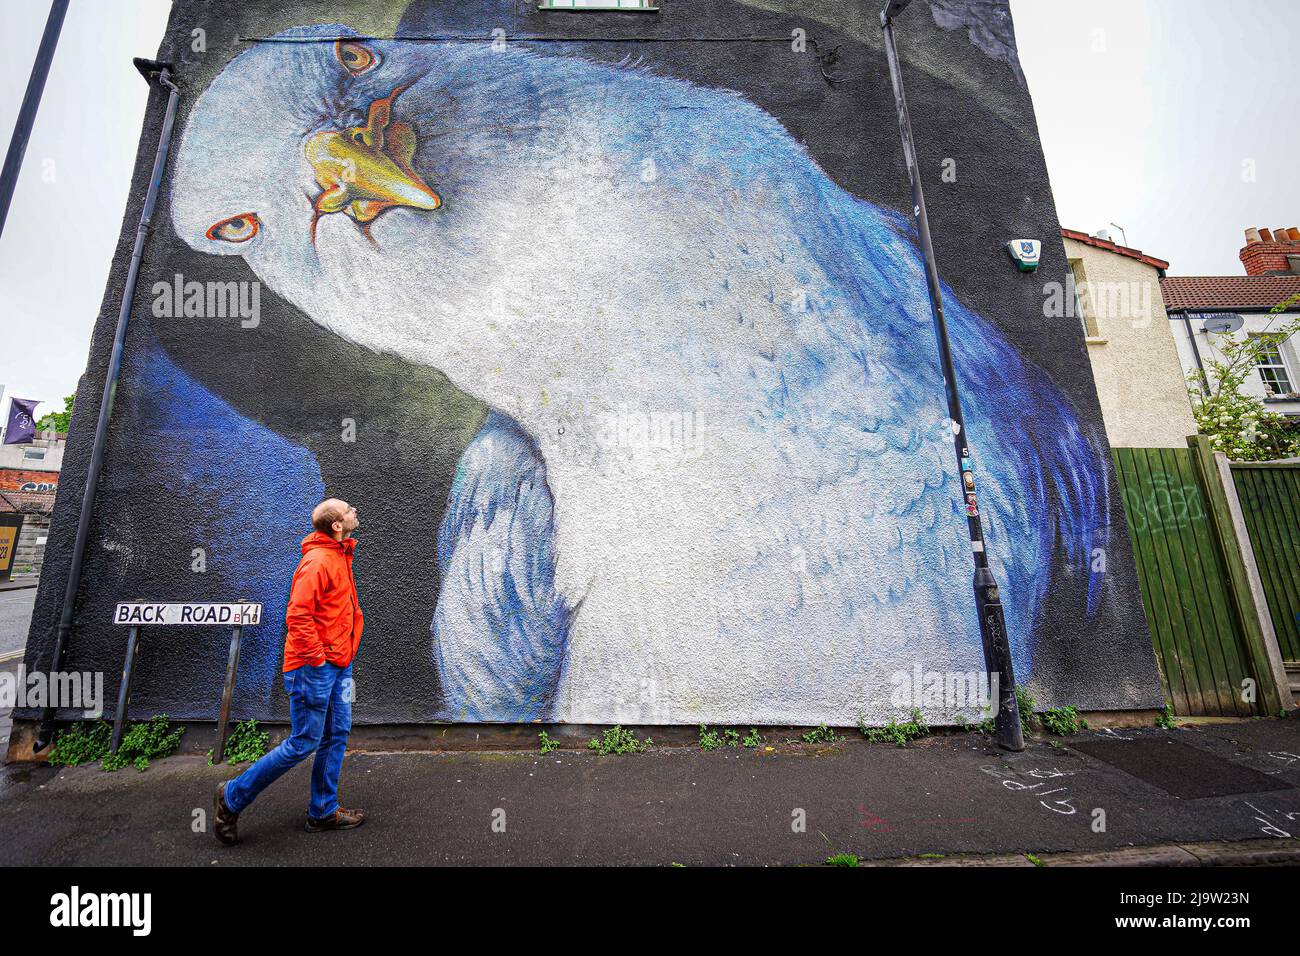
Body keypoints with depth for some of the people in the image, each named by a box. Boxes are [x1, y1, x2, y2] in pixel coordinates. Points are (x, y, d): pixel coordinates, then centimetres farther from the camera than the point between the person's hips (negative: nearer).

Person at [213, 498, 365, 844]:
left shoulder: (339, 557, 13)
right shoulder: (317, 561, -19)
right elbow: (297, 615, -24)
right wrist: (317, 659, -19)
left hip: (337, 664, 9)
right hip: (314, 667, -9)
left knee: (336, 735, 12)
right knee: (303, 743, 0)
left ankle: (324, 811, 24)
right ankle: (232, 797, 18)